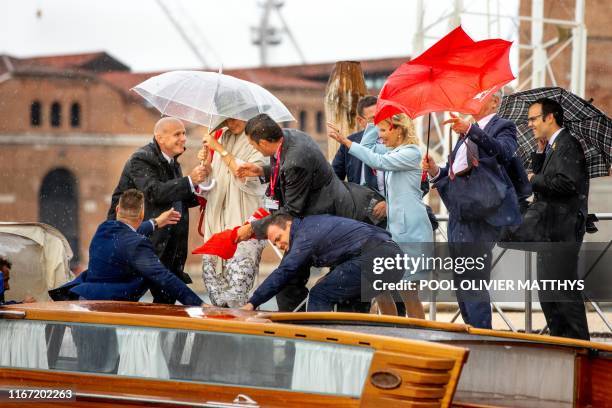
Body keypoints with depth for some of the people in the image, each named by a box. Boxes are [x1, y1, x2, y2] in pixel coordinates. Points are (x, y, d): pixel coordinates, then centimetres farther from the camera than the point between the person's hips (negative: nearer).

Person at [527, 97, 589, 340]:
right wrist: (540, 152, 6)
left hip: (563, 231, -11)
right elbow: (540, 177, 15)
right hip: (549, 232, 11)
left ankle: (579, 344, -7)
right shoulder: (552, 147, 19)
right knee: (548, 291, 14)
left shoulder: (567, 145, -12)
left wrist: (535, 180, -13)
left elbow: (567, 182, -24)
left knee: (562, 290, -11)